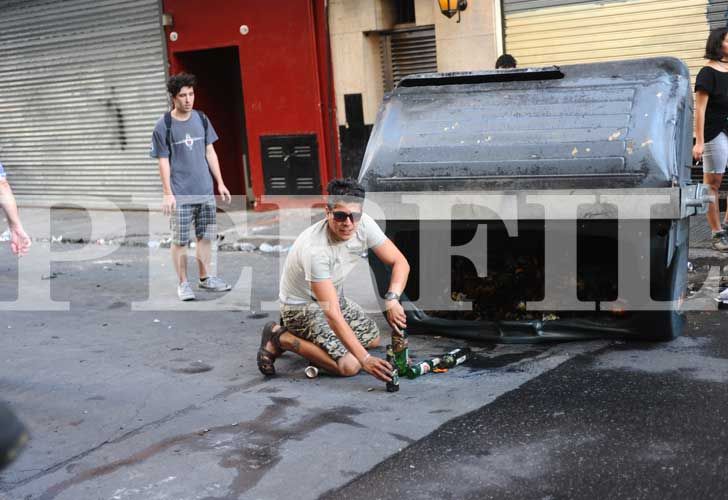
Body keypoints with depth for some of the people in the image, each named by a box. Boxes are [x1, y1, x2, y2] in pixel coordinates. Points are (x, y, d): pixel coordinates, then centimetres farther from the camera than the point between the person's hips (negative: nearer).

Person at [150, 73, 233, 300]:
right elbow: (163, 162, -5)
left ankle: (205, 278, 26)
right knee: (180, 240, 2)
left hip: (205, 191, 4)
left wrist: (220, 183, 11)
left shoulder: (201, 119, 6)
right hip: (180, 194, -4)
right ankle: (183, 283, 14)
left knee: (206, 236, 11)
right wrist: (167, 193, -9)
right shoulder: (163, 126, -7)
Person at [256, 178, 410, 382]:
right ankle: (280, 338, -5)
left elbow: (400, 262, -13)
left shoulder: (364, 224, -20)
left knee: (373, 339, 18)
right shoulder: (314, 249, -38)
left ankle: (305, 333, 21)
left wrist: (392, 299, -32)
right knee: (349, 366, -20)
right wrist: (365, 358, -42)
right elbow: (332, 314, -38)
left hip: (333, 296, 8)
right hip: (302, 306, -8)